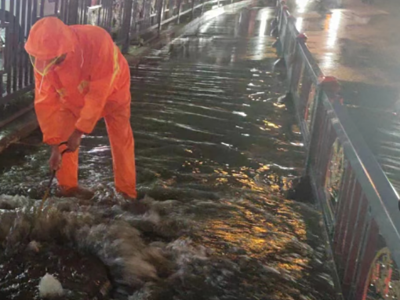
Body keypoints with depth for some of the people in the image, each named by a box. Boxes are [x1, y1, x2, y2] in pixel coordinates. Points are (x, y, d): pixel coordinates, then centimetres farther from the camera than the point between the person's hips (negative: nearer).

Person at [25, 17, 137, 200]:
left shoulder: (98, 41, -45)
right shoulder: (44, 58, -31)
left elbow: (98, 93, -40)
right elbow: (46, 102, -25)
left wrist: (79, 131, -36)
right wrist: (54, 146, -27)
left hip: (110, 92, -3)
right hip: (73, 97, 3)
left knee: (121, 141, -3)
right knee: (63, 139, -4)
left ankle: (128, 193, 9)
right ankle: (67, 186, 16)